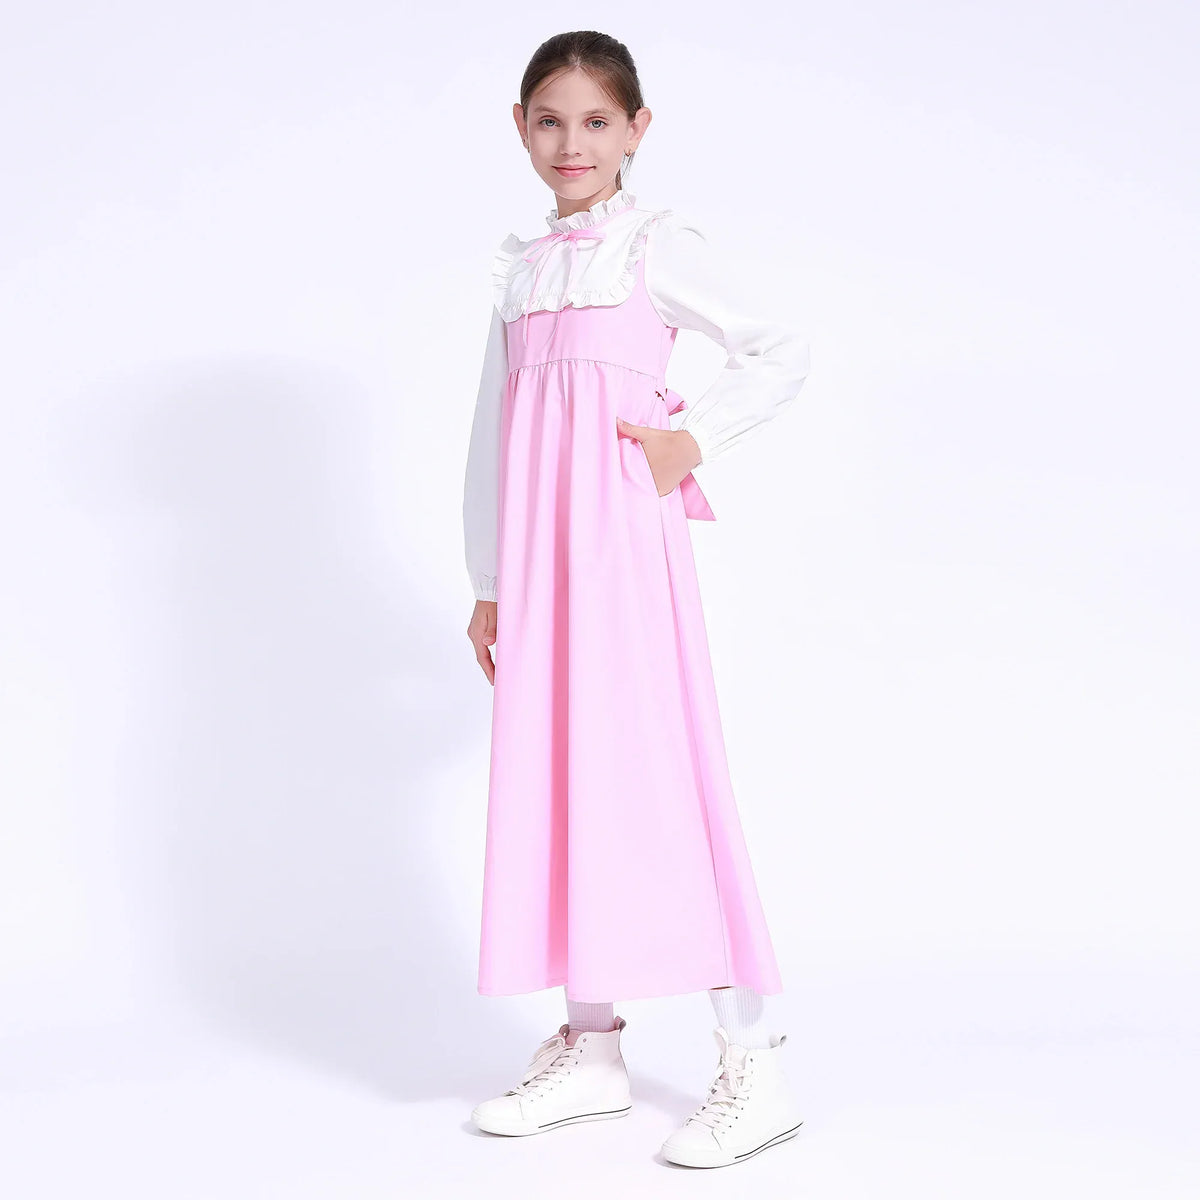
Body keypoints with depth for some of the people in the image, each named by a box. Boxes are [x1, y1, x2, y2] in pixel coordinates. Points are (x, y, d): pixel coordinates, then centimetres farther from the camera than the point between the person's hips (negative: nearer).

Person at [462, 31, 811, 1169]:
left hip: (626, 533, -6)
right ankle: (590, 1045, 19)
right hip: (539, 557, 6)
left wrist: (693, 438, -11)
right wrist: (490, 584, 17)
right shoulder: (520, 268, 17)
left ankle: (752, 1062, -2)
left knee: (658, 776, -9)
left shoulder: (655, 244, 1)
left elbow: (780, 351, 0)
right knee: (559, 776, 8)